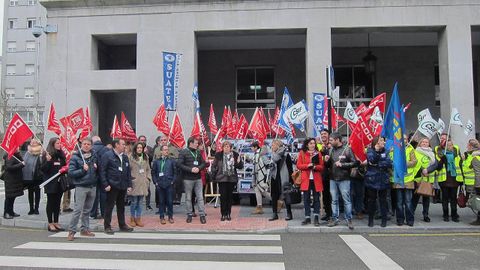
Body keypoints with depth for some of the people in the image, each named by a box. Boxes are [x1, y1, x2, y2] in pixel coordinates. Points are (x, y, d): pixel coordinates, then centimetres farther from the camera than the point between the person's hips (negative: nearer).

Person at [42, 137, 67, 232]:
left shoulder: (61, 155, 8)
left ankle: (56, 222, 19)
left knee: (57, 203, 10)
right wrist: (48, 161, -24)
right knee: (50, 203, 3)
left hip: (60, 182, 5)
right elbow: (43, 169, -11)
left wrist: (65, 169, -2)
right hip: (51, 183, -5)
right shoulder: (47, 155, -7)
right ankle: (50, 224, 10)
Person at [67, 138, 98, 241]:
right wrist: (83, 170, -18)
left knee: (87, 210, 12)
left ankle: (85, 229, 22)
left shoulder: (94, 157, 10)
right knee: (78, 210, -9)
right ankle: (71, 231, -1)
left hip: (93, 187, 5)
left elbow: (98, 170, 22)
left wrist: (96, 168, 0)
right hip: (81, 187, -5)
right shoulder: (75, 157, -4)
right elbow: (70, 172, -9)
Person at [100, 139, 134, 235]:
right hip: (112, 186, -6)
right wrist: (105, 184, -16)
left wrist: (129, 185, 10)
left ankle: (122, 225, 24)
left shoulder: (125, 157, 14)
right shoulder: (107, 155, -6)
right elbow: (102, 171, -10)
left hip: (123, 186, 6)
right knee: (109, 206, 2)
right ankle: (107, 227, 11)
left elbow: (128, 172, 17)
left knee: (121, 206, 14)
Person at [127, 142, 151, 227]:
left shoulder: (145, 158, 13)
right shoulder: (131, 157, -5)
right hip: (134, 183, -4)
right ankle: (132, 219, 14)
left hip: (143, 183, 4)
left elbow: (148, 169, 18)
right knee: (134, 202, 0)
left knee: (140, 202, 8)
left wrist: (148, 178, 10)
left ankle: (138, 219, 16)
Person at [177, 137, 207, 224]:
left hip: (198, 178, 4)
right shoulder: (183, 152, -5)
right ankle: (189, 214, 17)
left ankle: (202, 214, 6)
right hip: (188, 179, -3)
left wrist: (199, 168, -9)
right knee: (188, 198, 7)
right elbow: (179, 164, -12)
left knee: (200, 197, 2)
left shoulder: (198, 152, 10)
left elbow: (203, 163, 12)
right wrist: (190, 169, -18)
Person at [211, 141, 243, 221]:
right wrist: (214, 175, -2)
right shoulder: (218, 155, 0)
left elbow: (240, 166, 6)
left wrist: (239, 162, -14)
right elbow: (214, 166, 4)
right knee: (223, 196, 0)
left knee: (230, 196, 8)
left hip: (232, 178, 1)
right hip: (222, 179, -1)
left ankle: (228, 214, 18)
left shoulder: (235, 155, 3)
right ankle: (223, 214, 10)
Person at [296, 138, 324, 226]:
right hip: (306, 179, 0)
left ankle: (316, 218, 9)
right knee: (306, 199, 4)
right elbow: (298, 165, -1)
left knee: (316, 198, 2)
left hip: (316, 179, 0)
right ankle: (307, 218, 13)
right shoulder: (302, 153, 5)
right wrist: (308, 165, -14)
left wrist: (315, 166, -15)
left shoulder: (318, 153, 7)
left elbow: (322, 166, 4)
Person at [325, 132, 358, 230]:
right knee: (334, 200, 10)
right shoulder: (331, 150, 9)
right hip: (333, 179, 5)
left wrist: (342, 164, -16)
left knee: (346, 200, 1)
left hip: (344, 179, -5)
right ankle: (334, 218, 19)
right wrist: (327, 161, -5)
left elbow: (355, 163, -10)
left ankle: (349, 219, 11)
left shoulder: (347, 149, -6)